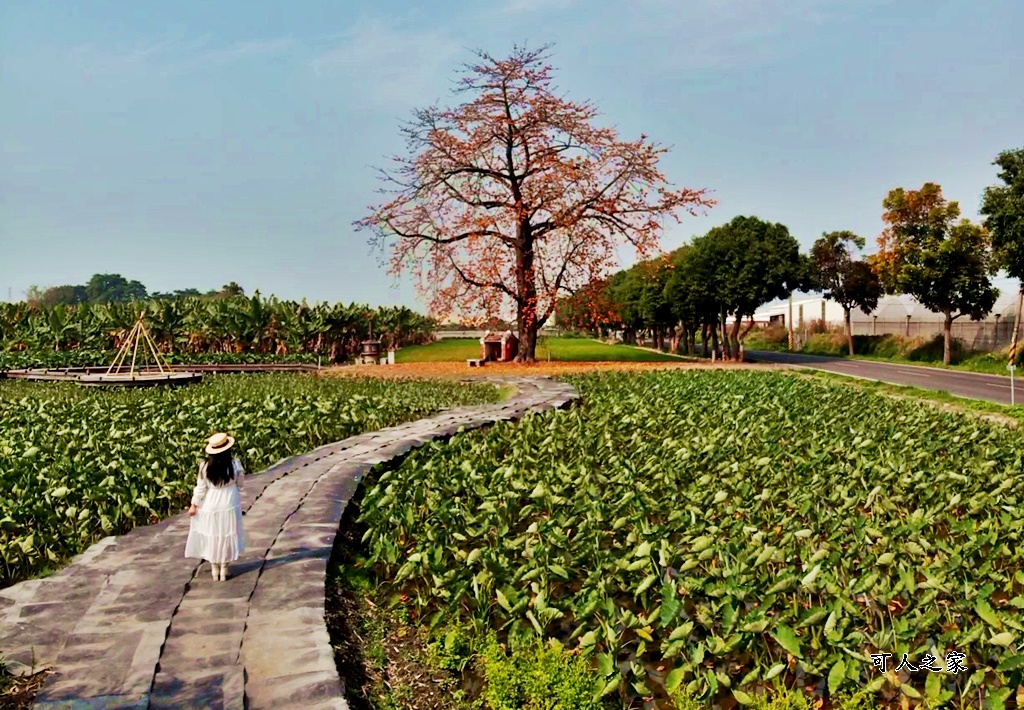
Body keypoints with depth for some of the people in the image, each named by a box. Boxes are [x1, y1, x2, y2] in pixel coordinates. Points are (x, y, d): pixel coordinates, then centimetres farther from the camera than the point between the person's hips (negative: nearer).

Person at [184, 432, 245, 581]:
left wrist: (194, 505, 4)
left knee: (212, 537, 15)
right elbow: (239, 483, -3)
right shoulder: (235, 464, -15)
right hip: (229, 505, 0)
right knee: (226, 536, 14)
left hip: (211, 506, 0)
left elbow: (201, 488, -8)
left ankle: (215, 570, 24)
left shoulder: (205, 466, -15)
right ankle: (224, 571, 21)